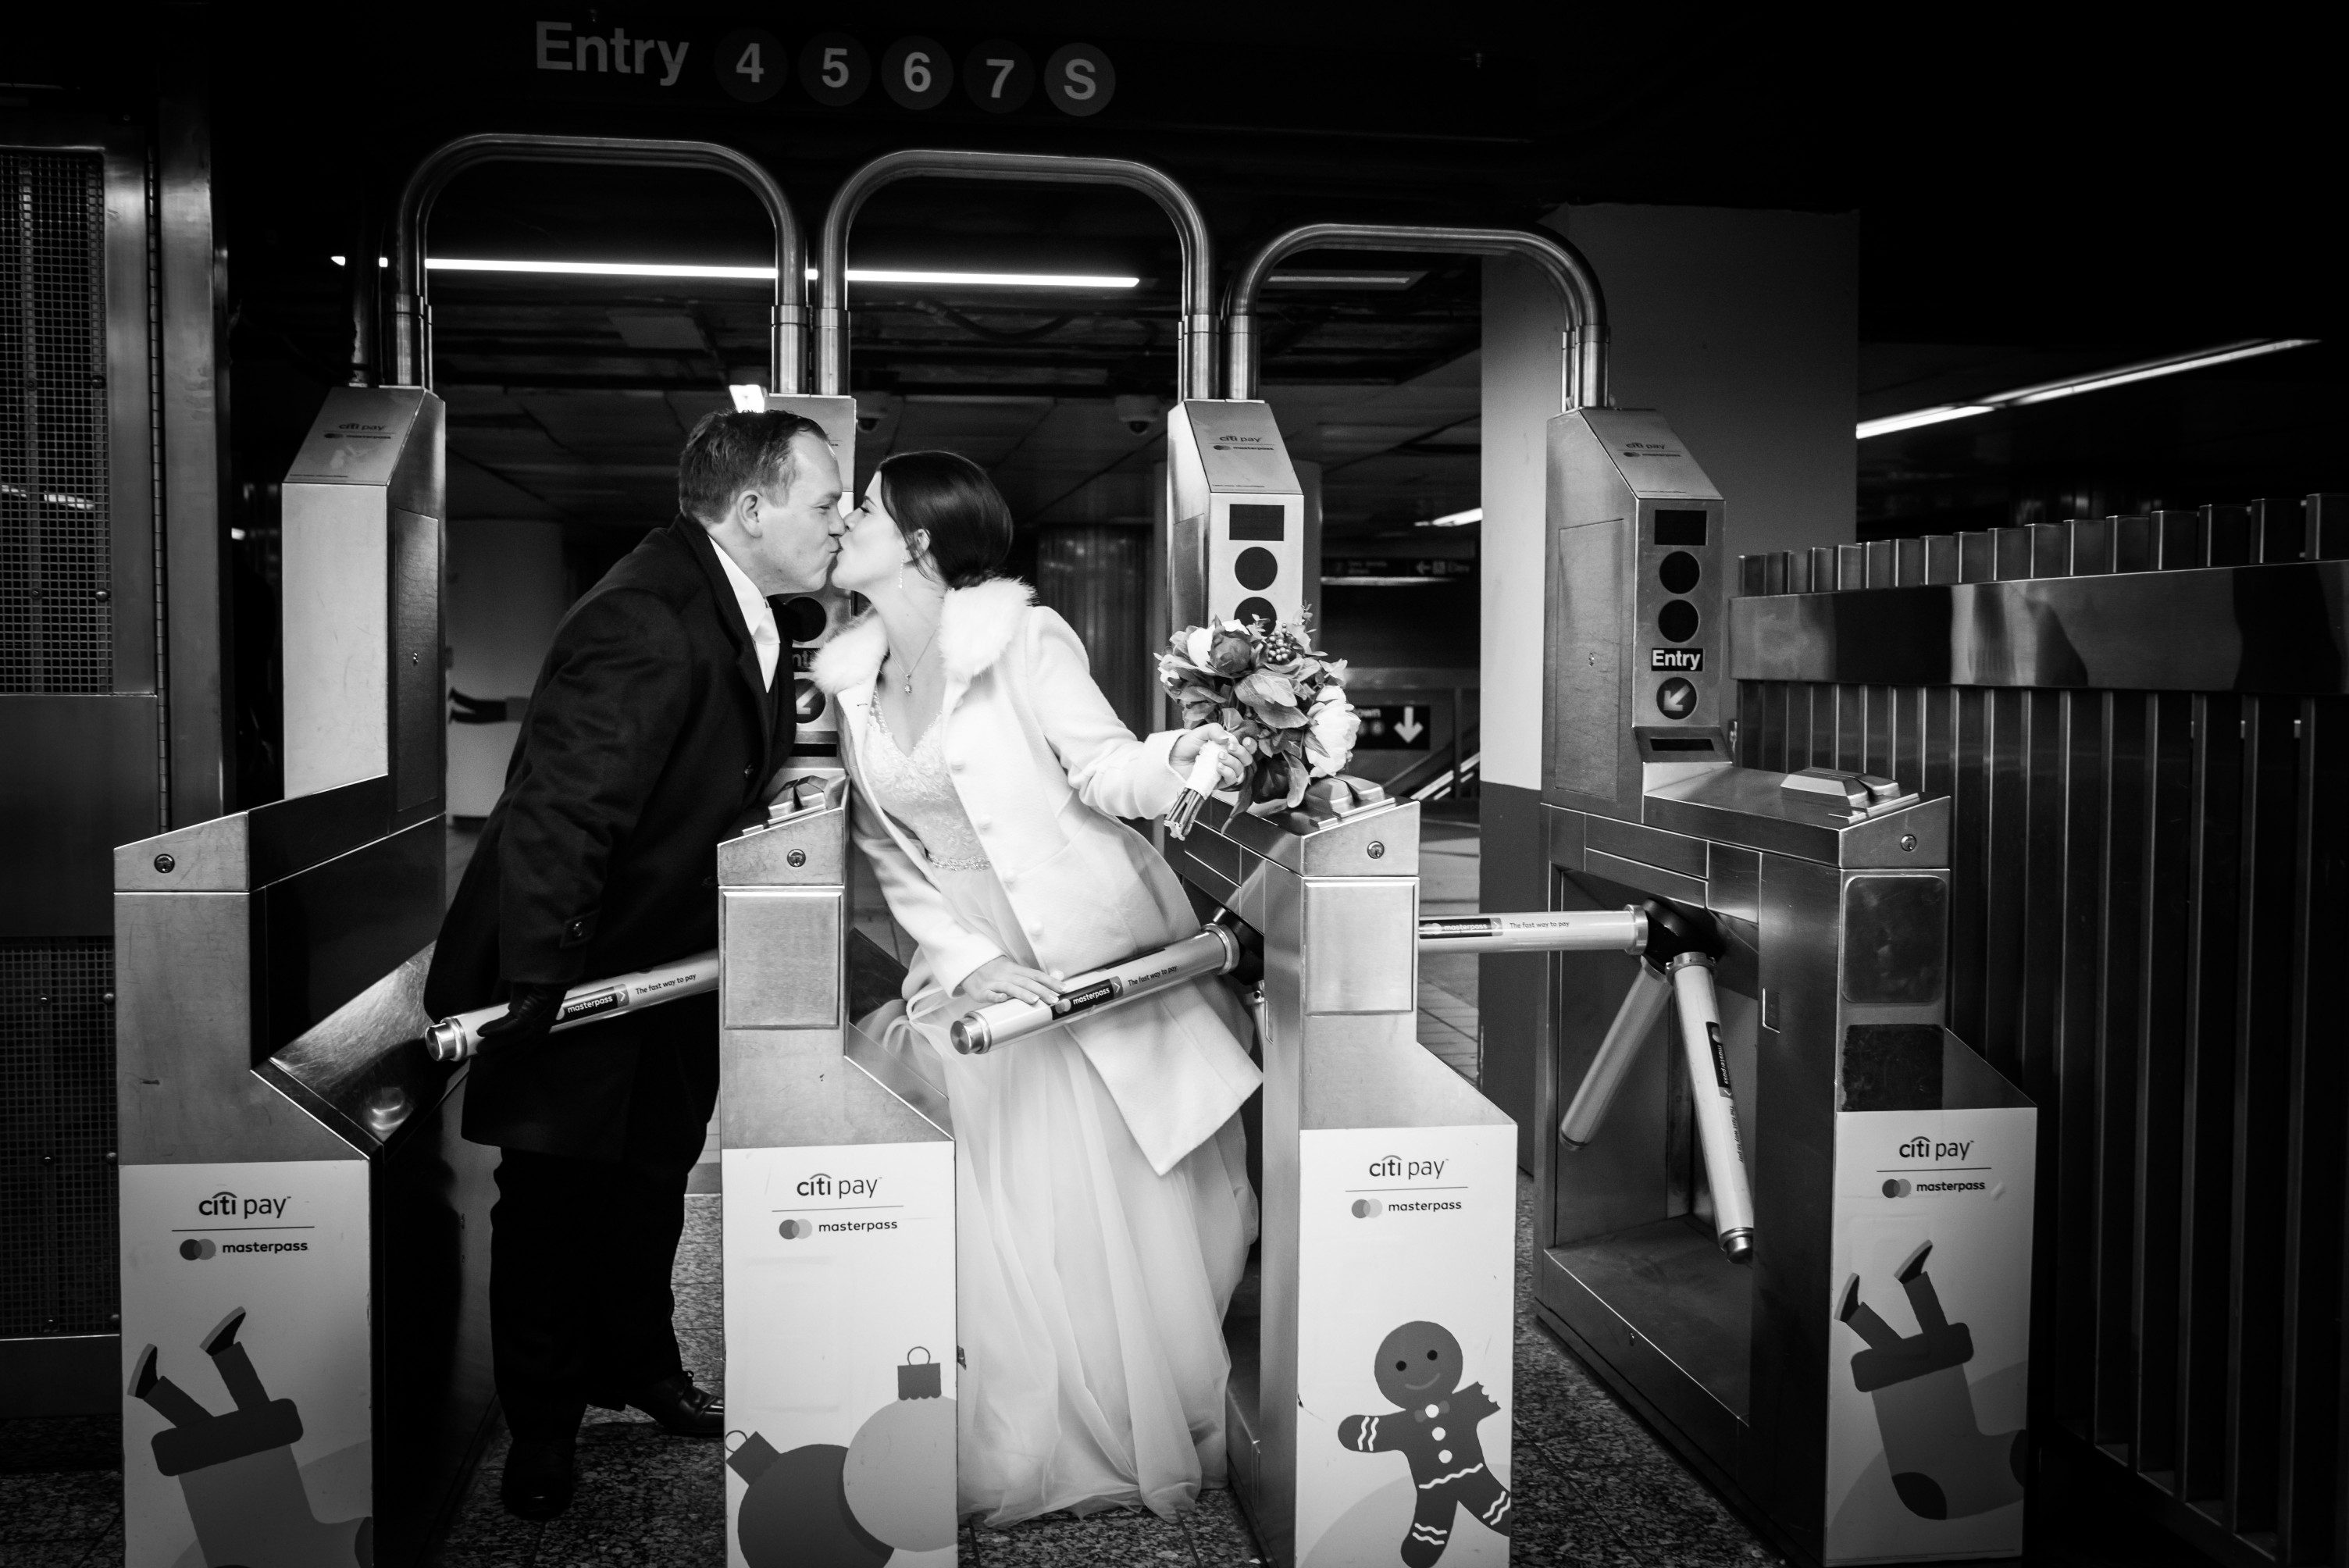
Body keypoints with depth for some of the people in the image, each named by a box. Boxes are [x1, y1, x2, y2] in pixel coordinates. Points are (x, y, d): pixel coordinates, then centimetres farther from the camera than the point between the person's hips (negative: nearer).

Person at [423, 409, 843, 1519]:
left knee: (651, 1178, 22)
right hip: (570, 967, -9)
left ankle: (638, 1372, 41)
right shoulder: (645, 627, -30)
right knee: (555, 1195, 8)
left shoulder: (747, 616, -1)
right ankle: (542, 1429, 28)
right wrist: (531, 987, -35)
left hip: (666, 963, 9)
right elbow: (557, 816, -34)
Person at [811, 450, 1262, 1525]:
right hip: (976, 972, 5)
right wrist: (963, 957, -8)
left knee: (1126, 1221, 3)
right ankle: (1023, 1462, 25)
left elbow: (1104, 768, -16)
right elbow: (890, 855, 5)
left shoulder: (1022, 638, -11)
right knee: (1003, 1233, 7)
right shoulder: (849, 677, 5)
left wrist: (1172, 759, -38)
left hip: (1101, 961, -4)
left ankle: (1153, 1445, 23)